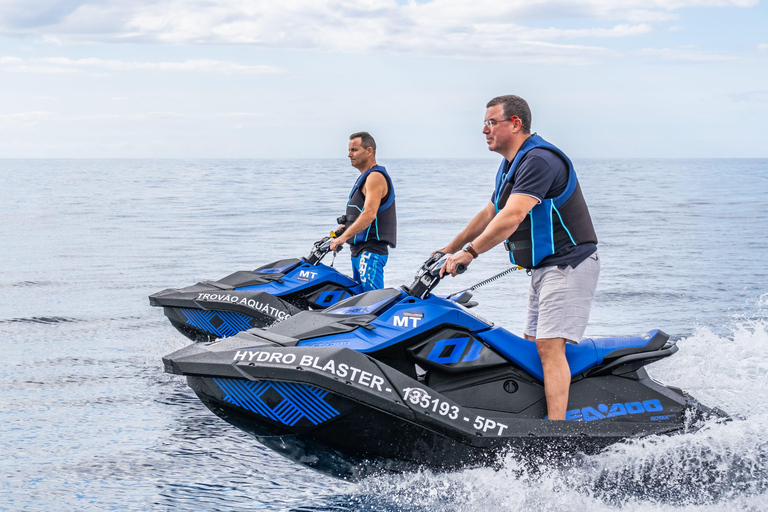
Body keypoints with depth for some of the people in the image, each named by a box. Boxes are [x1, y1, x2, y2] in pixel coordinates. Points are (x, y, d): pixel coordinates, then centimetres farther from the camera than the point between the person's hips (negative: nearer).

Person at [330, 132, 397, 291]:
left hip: (371, 250, -11)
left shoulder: (375, 177, -11)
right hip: (358, 251, 11)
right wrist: (336, 234, 23)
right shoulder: (364, 177, 22)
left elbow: (369, 214, -24)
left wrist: (344, 237, -28)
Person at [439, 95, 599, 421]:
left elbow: (513, 217, -30)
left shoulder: (539, 160, -19)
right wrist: (450, 249, 29)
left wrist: (469, 252, -32)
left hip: (569, 265, -11)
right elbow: (489, 214, 27)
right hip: (542, 268, 11)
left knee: (549, 346, -19)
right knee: (532, 346, 10)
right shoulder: (511, 165, 15)